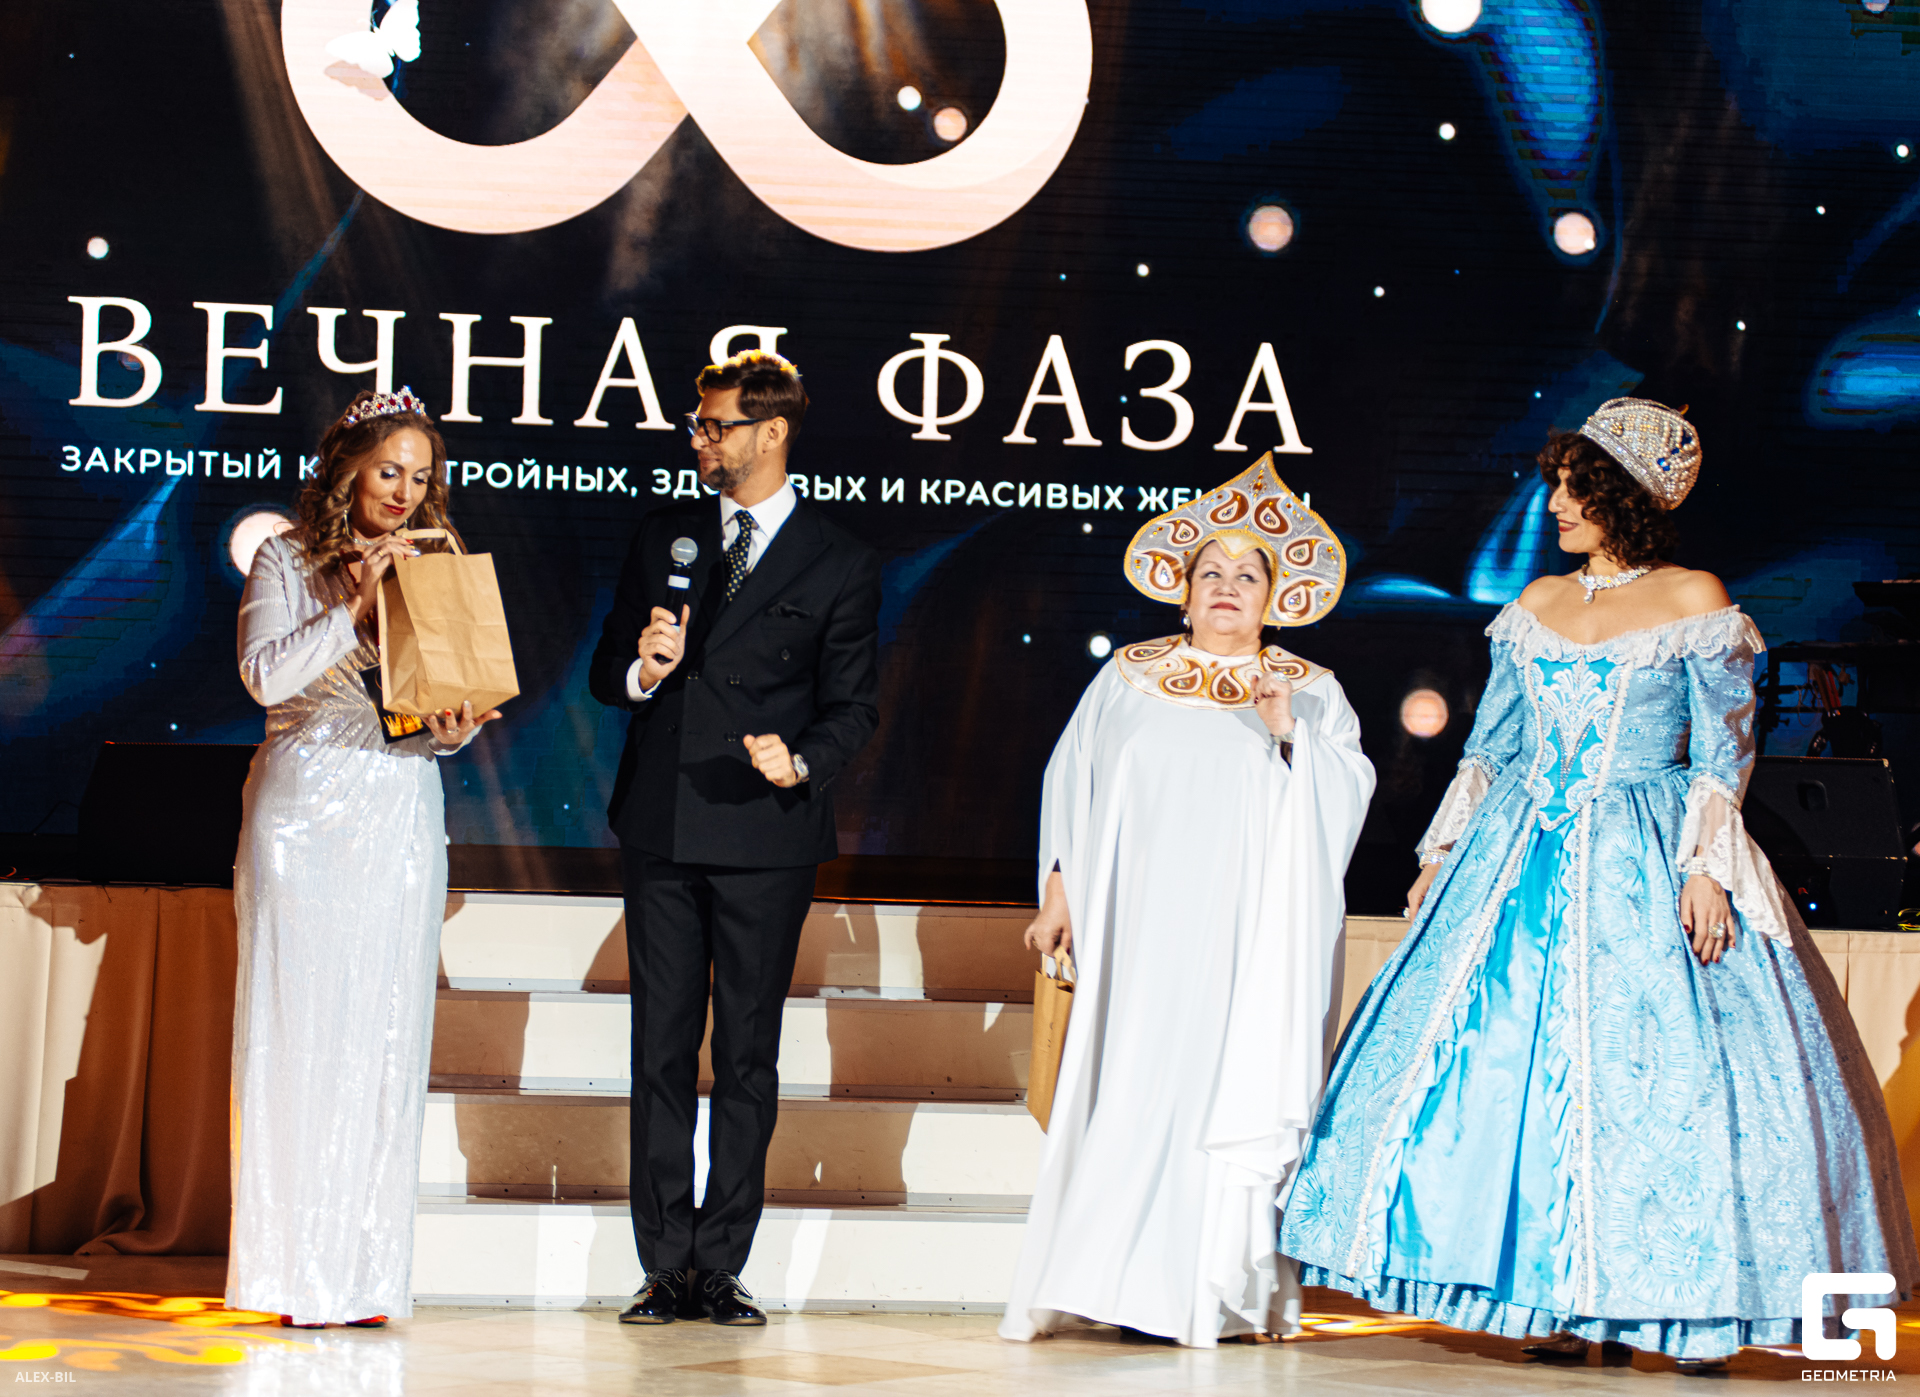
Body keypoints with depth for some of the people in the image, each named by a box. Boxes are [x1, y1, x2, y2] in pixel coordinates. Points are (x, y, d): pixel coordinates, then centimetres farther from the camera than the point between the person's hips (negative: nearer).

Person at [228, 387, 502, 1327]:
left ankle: (364, 1274, 3)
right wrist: (356, 606, -14)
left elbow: (450, 707, 12)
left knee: (384, 1033, 0)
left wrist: (457, 725, -10)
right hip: (304, 811, -2)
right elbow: (265, 675, -9)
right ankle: (292, 1273, -1)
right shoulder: (286, 561, 4)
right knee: (296, 1025, -5)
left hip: (401, 816, 3)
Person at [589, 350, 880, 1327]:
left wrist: (803, 763, -19)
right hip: (661, 832, 3)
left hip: (766, 836, -3)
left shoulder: (839, 567, 2)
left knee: (748, 1055, 3)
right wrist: (641, 671, -10)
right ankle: (665, 1267, 8)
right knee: (662, 1051, 3)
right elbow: (606, 670, 13)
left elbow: (852, 706, 1)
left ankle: (721, 1266, 10)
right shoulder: (664, 538, 12)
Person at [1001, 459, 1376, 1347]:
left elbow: (1345, 797, 1)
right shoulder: (1127, 680, 14)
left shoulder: (1311, 694, 10)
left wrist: (1288, 734, -13)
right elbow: (1072, 782, 13)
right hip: (1143, 925, 1)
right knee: (1131, 1088, -5)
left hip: (1250, 932, -1)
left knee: (1236, 1092, -7)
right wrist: (1059, 890, 6)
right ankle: (1124, 1282, -2)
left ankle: (1229, 1292, -4)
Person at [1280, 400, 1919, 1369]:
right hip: (1529, 855, 5)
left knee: (1662, 1069, -7)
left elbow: (1724, 750, -5)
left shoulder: (1694, 601, -2)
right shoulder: (1538, 606, 12)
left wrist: (1705, 866, -14)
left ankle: (1696, 1306, 1)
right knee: (1515, 1059, 0)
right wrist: (1442, 854, 12)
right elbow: (1491, 744, 16)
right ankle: (1559, 1296, 7)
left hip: (1645, 861, -5)